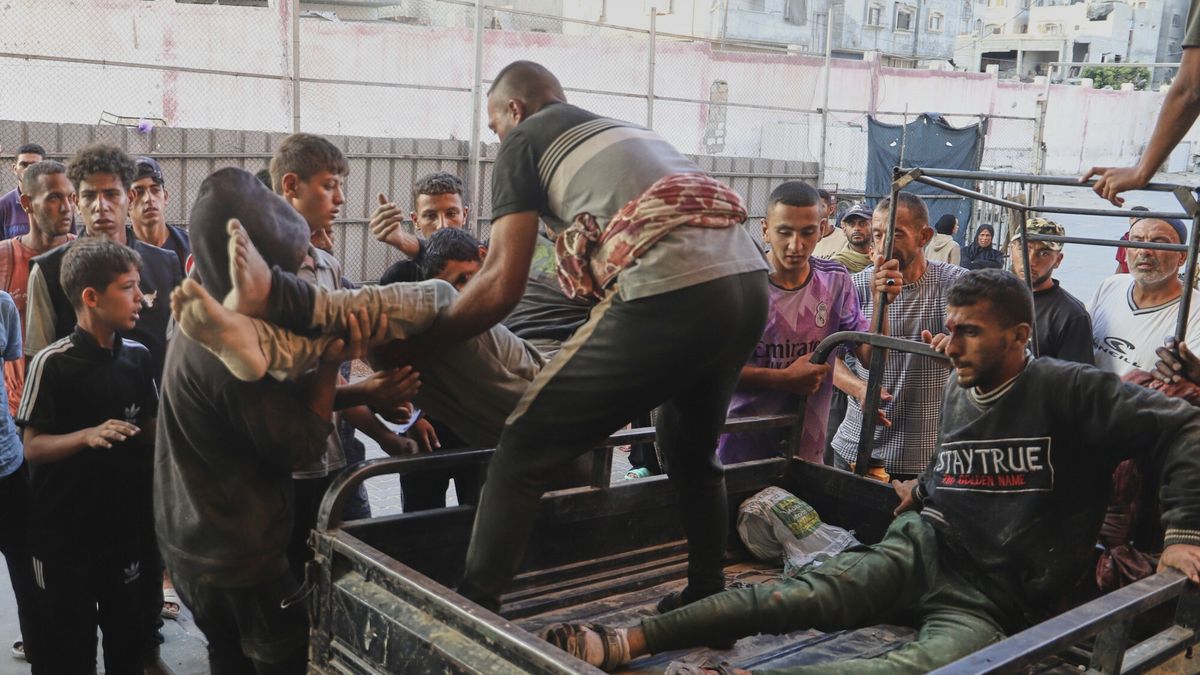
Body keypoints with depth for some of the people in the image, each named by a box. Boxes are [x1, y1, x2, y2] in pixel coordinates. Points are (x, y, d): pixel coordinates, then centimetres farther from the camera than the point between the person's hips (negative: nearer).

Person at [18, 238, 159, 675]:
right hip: (63, 528, -4)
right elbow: (32, 446, -13)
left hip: (124, 520, 5)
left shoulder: (140, 357, 2)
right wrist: (88, 436, -28)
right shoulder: (52, 363, -14)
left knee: (129, 635, 14)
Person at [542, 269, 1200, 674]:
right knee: (804, 595, -22)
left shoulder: (1065, 390, -7)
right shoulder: (958, 392, 12)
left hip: (993, 599, -4)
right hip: (925, 547, 5)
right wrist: (924, 485, 9)